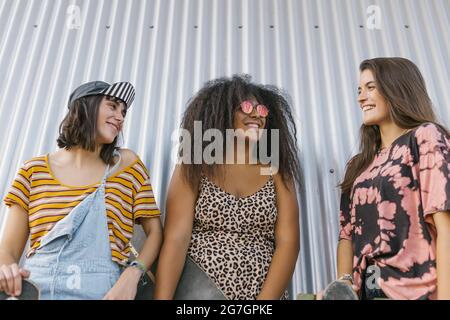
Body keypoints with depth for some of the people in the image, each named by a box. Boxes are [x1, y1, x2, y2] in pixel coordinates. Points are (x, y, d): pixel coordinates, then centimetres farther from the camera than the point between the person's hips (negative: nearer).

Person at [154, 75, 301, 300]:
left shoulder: (277, 173, 0)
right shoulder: (193, 168, -5)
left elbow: (288, 243, -7)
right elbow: (175, 239, -13)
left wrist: (266, 297, -18)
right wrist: (162, 298, -23)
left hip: (266, 293, 2)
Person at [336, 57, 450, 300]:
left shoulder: (425, 136, -3)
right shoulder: (359, 165, 15)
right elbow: (347, 232, 8)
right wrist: (344, 282, -6)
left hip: (415, 290, -6)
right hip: (366, 290, 6)